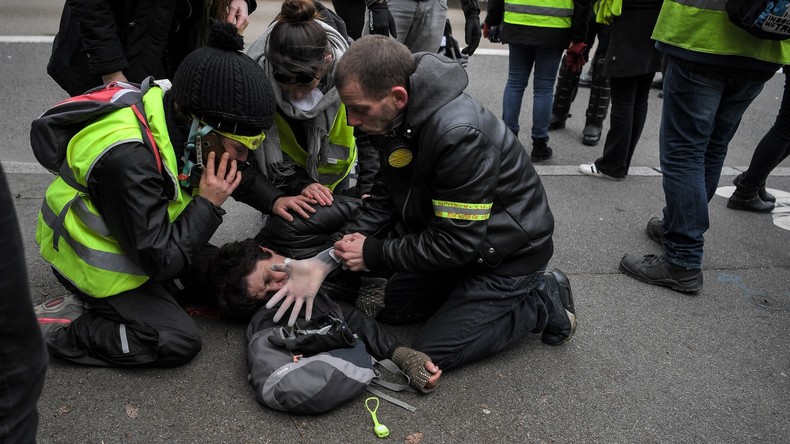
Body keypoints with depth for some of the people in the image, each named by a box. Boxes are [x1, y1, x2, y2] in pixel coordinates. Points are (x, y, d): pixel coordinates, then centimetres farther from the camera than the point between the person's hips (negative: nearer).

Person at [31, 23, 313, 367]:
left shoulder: (182, 123, -14)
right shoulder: (129, 161, -38)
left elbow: (232, 176, 8)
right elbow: (159, 260, -31)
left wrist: (273, 201, -6)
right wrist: (208, 204, -27)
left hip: (147, 241, 8)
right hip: (96, 265, -8)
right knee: (178, 342, -14)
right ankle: (57, 326, -3)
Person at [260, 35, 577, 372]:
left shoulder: (461, 135, -37)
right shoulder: (394, 119, -9)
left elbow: (457, 242, -30)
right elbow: (385, 199, -3)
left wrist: (373, 253, -19)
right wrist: (326, 260, -14)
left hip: (506, 253, -8)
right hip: (458, 240, 9)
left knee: (432, 353, -4)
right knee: (393, 309, 17)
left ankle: (542, 301, 6)